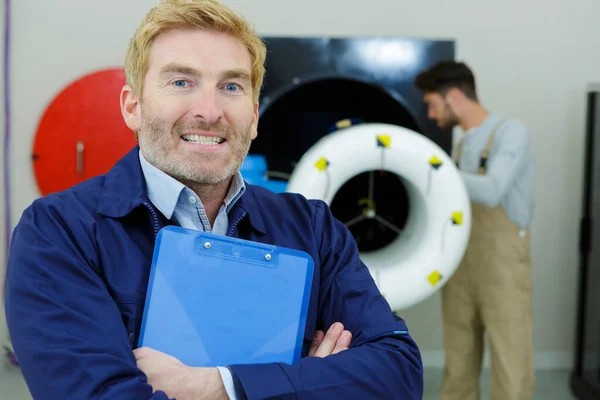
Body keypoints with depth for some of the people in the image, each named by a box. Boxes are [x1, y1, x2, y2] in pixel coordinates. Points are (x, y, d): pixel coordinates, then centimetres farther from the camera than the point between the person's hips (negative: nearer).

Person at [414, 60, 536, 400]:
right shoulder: (463, 145, 13)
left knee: (510, 370, -2)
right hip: (460, 268, 7)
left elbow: (491, 193, -22)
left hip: (502, 268, -6)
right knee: (458, 369, 11)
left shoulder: (511, 132, -8)